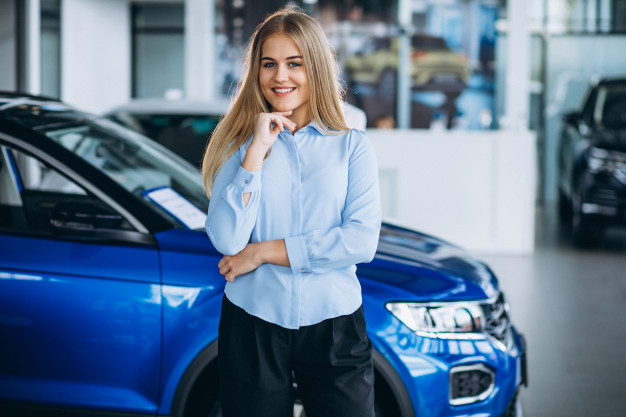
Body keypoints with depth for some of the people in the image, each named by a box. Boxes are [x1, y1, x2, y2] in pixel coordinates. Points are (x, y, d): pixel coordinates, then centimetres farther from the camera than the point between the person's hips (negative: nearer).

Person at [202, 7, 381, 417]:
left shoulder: (353, 146, 3)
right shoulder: (239, 145, 4)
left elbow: (362, 241, -9)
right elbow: (227, 241, -10)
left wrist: (264, 251, -10)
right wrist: (258, 150, -12)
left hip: (333, 325, 0)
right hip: (252, 324, 0)